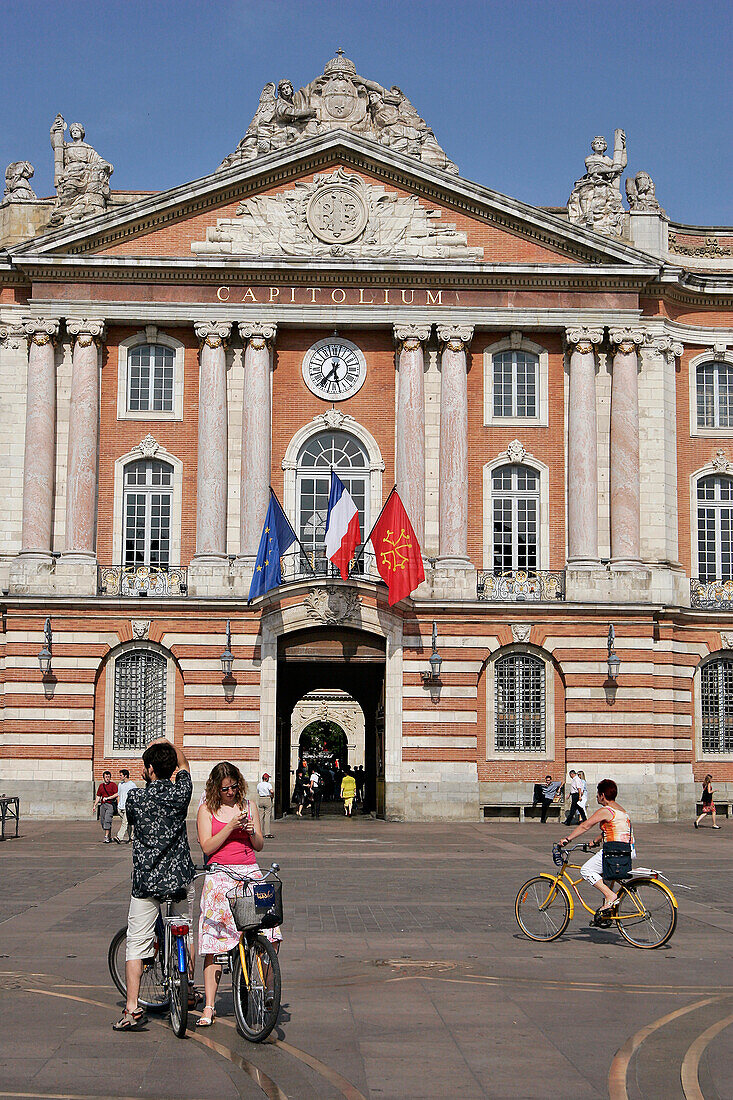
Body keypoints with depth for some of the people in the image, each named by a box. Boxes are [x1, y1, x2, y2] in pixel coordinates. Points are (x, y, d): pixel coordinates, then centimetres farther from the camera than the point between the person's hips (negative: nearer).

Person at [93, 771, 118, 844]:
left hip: (110, 804, -6)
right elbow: (98, 797, 20)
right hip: (102, 805, 6)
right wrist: (94, 806, 13)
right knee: (102, 821, 4)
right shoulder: (101, 786, 17)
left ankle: (106, 837, -19)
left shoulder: (113, 785, 1)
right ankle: (110, 837, 14)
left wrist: (107, 798, -13)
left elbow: (116, 794, -9)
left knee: (107, 820, -17)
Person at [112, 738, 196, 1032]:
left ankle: (132, 1008, -5)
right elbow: (183, 765, 19)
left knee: (137, 944, 1)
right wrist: (168, 745, 28)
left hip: (145, 878, -2)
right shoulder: (181, 792, -3)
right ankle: (187, 994, 31)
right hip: (180, 877, 2)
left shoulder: (136, 796, -7)